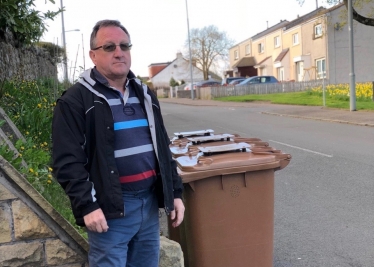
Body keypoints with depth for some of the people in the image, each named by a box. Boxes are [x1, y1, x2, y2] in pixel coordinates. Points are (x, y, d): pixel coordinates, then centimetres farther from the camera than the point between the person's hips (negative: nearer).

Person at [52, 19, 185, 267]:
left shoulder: (145, 95, 13)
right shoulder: (75, 100, -7)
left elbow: (163, 148, 16)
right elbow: (67, 161, -12)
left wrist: (175, 191, 11)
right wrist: (87, 205, -18)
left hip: (150, 202, 6)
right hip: (110, 207, -6)